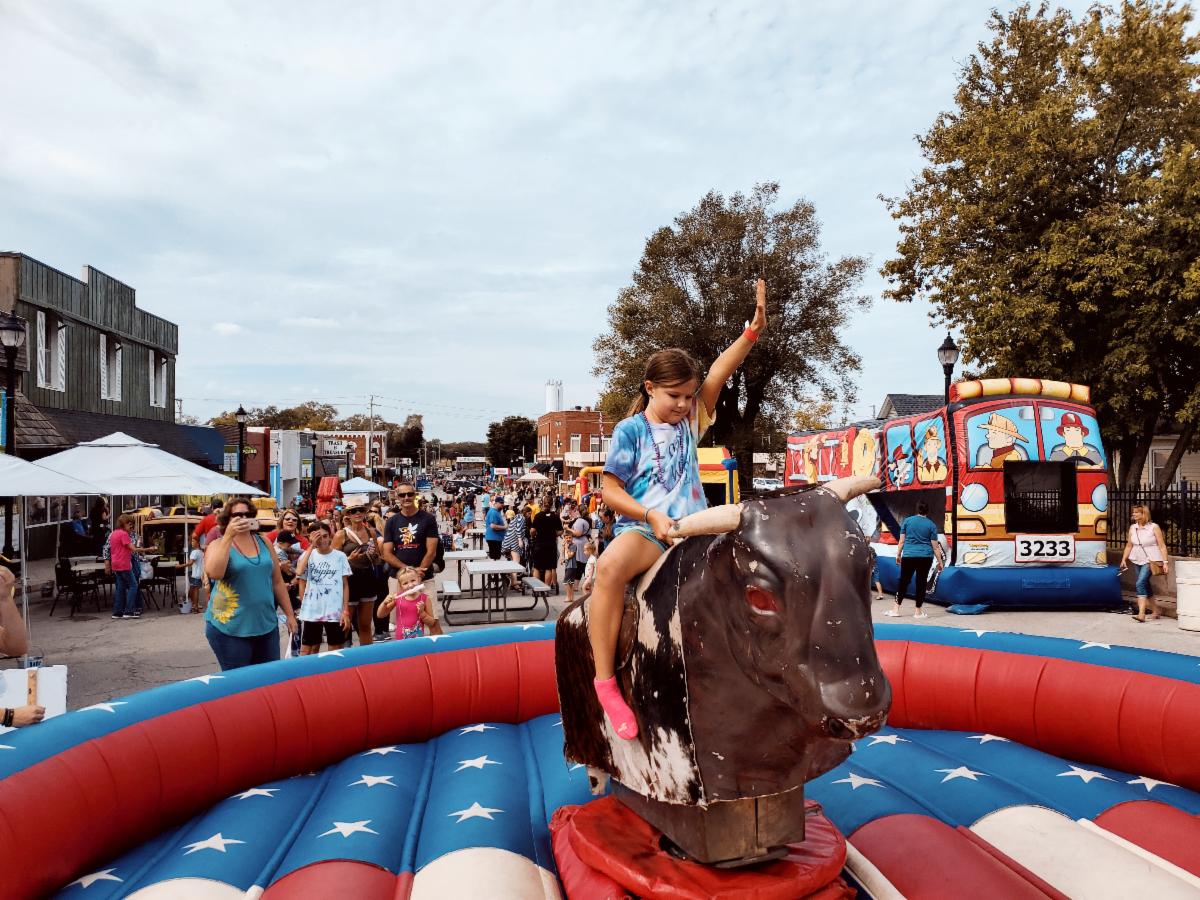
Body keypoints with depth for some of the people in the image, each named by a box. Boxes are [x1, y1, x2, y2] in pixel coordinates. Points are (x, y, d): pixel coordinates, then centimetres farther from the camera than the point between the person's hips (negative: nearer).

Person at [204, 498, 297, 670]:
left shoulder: (264, 542, 8)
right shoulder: (218, 544, -4)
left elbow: (277, 581, 13)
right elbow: (214, 573, -25)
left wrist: (289, 614, 12)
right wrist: (228, 536, -26)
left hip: (267, 625, 4)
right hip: (230, 628, -4)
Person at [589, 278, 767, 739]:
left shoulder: (690, 422, 11)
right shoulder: (630, 431, -1)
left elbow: (719, 373, -1)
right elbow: (610, 490, -4)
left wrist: (752, 331, -12)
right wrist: (652, 516, -17)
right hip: (643, 529, -5)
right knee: (610, 567, -36)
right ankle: (604, 680, -29)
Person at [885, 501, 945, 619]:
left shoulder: (907, 521, 2)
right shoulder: (931, 525, 0)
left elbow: (902, 541, 4)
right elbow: (935, 546, 0)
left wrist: (898, 554, 14)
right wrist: (940, 561, 6)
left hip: (908, 556, 1)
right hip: (925, 557, -1)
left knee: (903, 581, 6)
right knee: (921, 583, 5)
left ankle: (896, 609, 5)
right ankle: (918, 611, 9)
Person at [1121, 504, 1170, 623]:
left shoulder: (1154, 527, -10)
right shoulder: (1132, 528, 4)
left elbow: (1162, 546, -9)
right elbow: (1129, 545, 12)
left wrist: (1165, 562, -14)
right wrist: (1124, 560, 7)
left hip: (1151, 560, -6)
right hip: (1138, 560, 6)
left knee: (1140, 583, -20)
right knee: (1145, 586, 13)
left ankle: (1141, 614, -24)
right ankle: (1155, 611, 30)